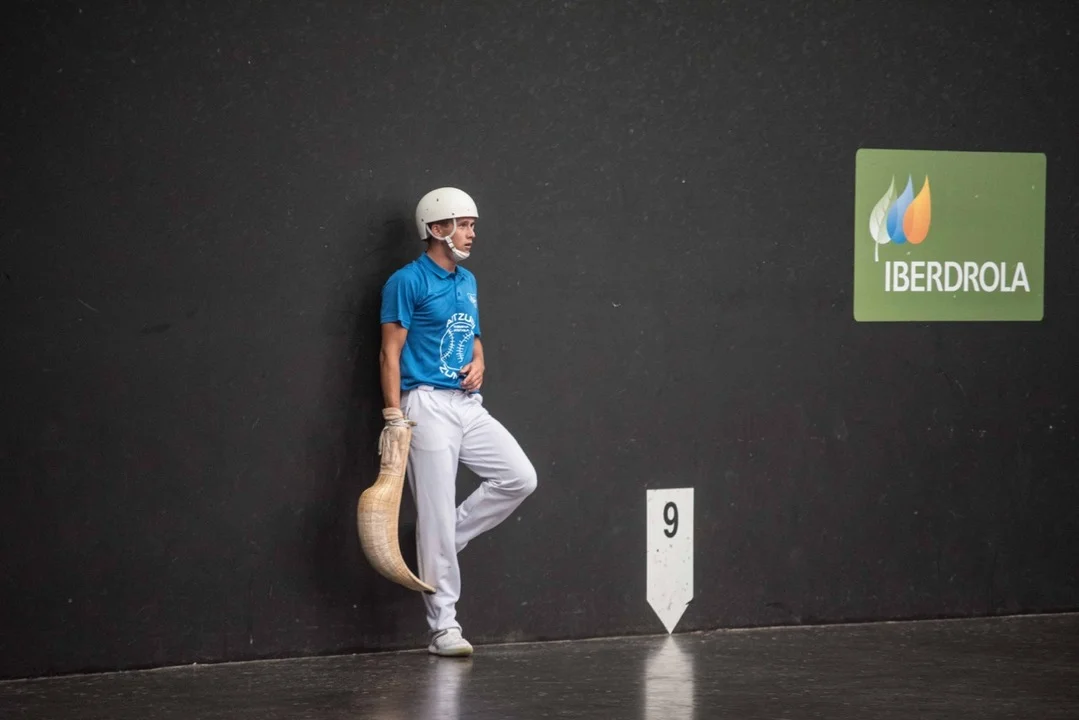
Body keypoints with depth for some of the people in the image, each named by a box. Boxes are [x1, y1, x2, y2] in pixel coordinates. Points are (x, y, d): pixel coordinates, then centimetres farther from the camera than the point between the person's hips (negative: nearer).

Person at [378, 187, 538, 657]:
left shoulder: (467, 282, 16)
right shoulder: (408, 282, -7)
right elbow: (390, 353, -9)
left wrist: (478, 362, 4)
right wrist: (395, 418, -16)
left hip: (469, 406, 8)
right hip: (428, 406, -8)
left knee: (520, 478, -2)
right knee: (437, 515, -6)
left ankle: (438, 545, 10)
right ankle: (443, 627, -2)